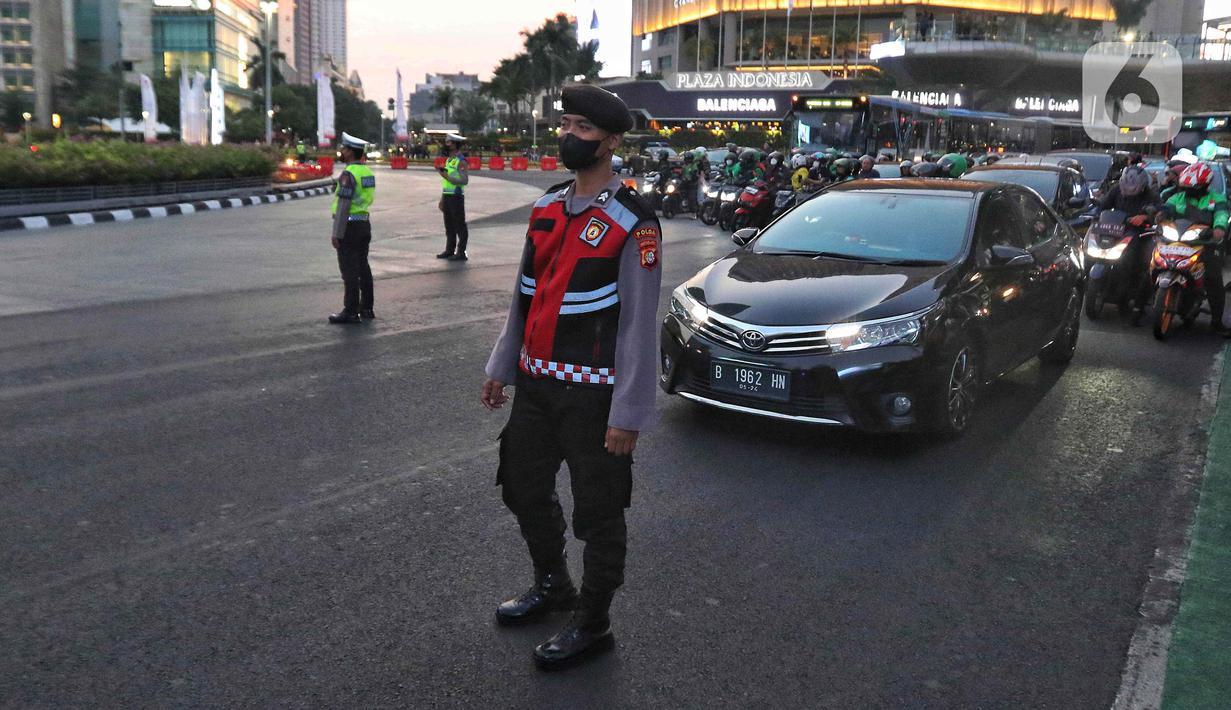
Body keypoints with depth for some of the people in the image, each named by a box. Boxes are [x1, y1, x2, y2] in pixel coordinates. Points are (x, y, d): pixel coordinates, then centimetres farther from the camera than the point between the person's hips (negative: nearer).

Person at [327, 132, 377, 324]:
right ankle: (366, 308, 16)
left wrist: (336, 233, -18)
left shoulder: (348, 174, -18)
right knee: (363, 267, 12)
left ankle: (350, 312, -2)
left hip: (349, 226, -9)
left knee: (349, 270, -5)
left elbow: (343, 205, -21)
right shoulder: (367, 171, 10)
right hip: (364, 224, 9)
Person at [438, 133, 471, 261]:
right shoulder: (448, 160, 16)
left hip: (456, 196, -9)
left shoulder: (461, 161, -11)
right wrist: (442, 199, 20)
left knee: (460, 225, -4)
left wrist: (447, 177, -24)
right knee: (449, 225, 12)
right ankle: (449, 250, 19)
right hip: (447, 196, 9)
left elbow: (464, 180, -20)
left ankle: (461, 253, -2)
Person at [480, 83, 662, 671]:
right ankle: (551, 584, 44)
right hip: (535, 382, 8)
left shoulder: (633, 223, -15)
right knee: (524, 488, 20)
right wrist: (502, 367, 14)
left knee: (598, 512, 6)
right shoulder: (547, 207, 8)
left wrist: (628, 415, -18)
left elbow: (640, 325, -17)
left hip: (592, 393, -7)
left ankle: (592, 624, 25)